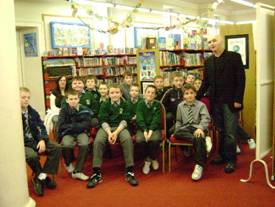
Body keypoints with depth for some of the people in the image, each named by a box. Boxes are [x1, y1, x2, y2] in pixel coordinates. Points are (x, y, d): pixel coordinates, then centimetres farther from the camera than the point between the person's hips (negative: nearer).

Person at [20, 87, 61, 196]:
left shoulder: (32, 111, 12)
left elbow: (41, 127, 6)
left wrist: (42, 140, -10)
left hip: (36, 140, 6)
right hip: (22, 144, -6)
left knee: (56, 148, -14)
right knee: (32, 156, -36)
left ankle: (40, 177, -15)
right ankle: (44, 177, -6)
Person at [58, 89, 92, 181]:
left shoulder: (84, 109, -3)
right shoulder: (64, 110, -4)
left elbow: (87, 124, -10)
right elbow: (61, 126, -12)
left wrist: (70, 126, -12)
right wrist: (78, 125, -13)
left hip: (81, 132, 0)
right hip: (68, 133, 0)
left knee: (84, 144, -32)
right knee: (66, 145, -33)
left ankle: (77, 171, -18)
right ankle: (69, 163, 3)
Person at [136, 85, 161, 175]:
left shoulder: (157, 104, 4)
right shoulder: (140, 104, 5)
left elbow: (156, 119, -6)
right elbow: (140, 119, -5)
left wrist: (151, 131, -22)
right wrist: (145, 131, -21)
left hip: (154, 128, 0)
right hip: (142, 128, 1)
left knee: (155, 139, -32)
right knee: (140, 139, -31)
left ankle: (154, 158, 0)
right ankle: (147, 160, -4)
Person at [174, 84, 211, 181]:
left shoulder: (201, 105, 8)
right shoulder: (180, 106, 19)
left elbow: (206, 118, -6)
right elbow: (178, 121, 24)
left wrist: (200, 128, -25)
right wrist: (177, 129, 3)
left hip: (197, 128, -3)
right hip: (185, 128, 3)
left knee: (199, 139, -37)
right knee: (176, 134, -31)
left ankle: (199, 166, -29)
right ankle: (204, 140, -34)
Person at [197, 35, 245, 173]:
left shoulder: (234, 57, -4)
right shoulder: (208, 61, 11)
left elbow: (240, 79, -8)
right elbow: (206, 82, 14)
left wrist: (238, 100, -13)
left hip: (230, 102, -5)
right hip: (215, 102, 5)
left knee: (230, 133, -1)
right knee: (220, 131, 11)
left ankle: (231, 160, 11)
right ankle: (222, 155, 23)